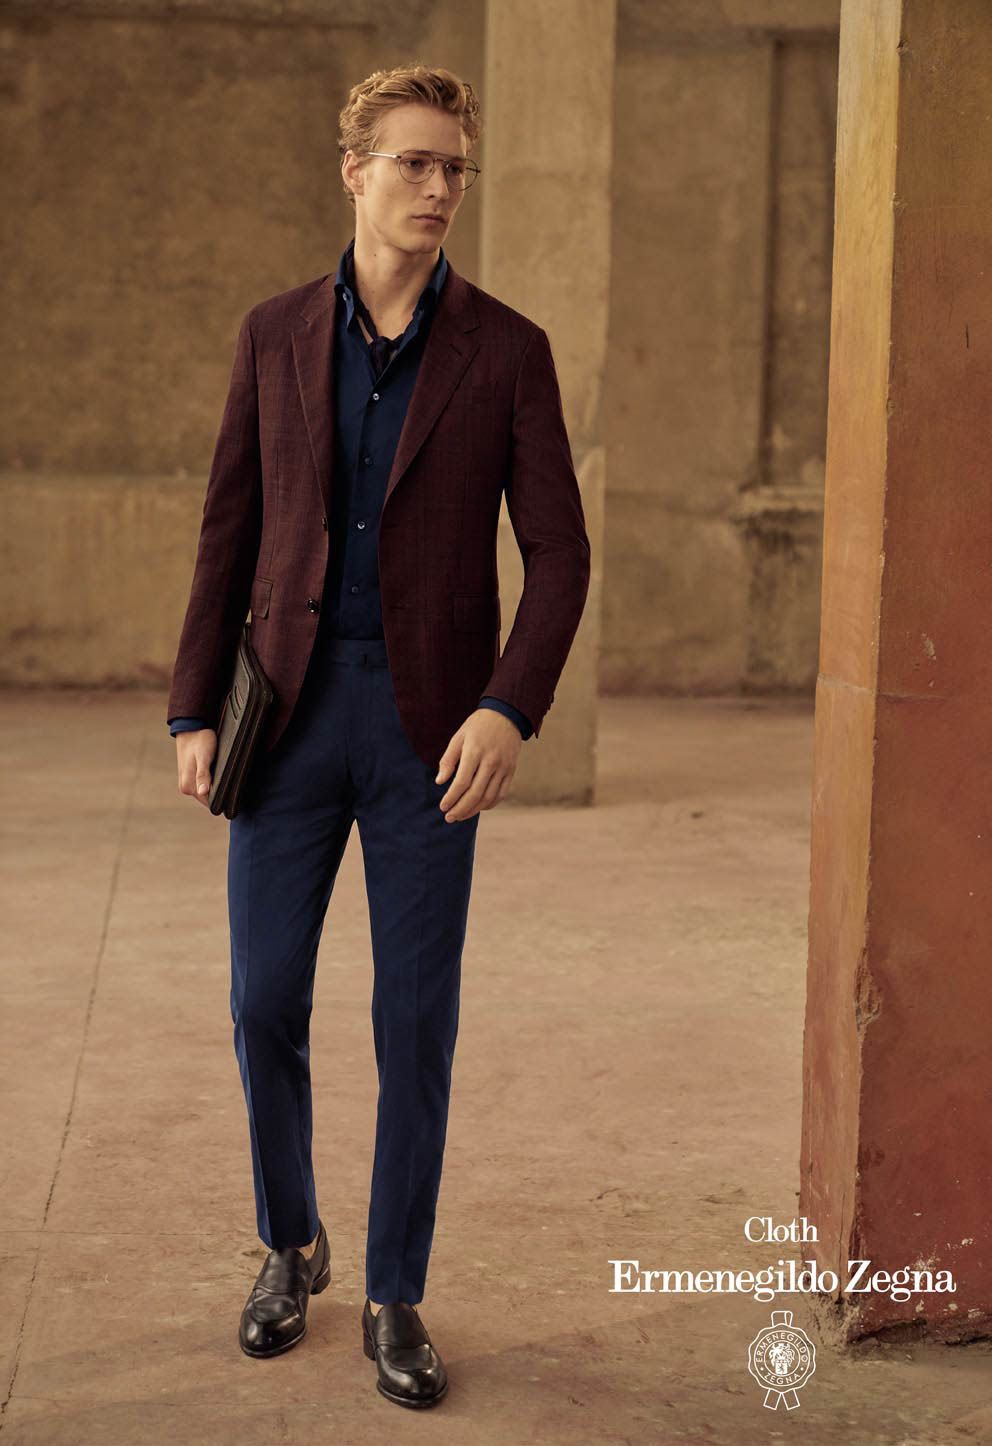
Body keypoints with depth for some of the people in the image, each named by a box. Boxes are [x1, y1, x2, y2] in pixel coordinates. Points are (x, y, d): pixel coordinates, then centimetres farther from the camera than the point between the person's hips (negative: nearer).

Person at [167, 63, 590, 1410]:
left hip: (433, 728, -1)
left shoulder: (508, 349, -1)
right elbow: (230, 535, 7)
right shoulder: (276, 334, 5)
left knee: (418, 1019, 2)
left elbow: (558, 553, -4)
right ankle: (290, 1246, 29)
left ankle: (395, 1299, 17)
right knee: (267, 1003, 4)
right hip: (291, 712, 2)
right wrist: (194, 714, 1)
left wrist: (510, 710, -19)